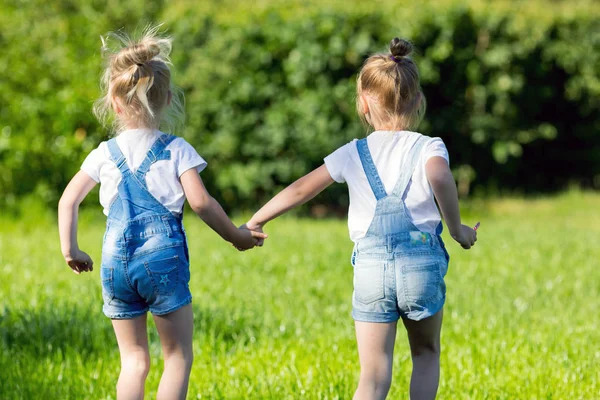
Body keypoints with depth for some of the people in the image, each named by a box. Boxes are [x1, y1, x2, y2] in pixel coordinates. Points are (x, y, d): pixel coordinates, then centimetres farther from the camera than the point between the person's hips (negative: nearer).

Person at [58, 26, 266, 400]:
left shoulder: (105, 154, 8)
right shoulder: (176, 150, -1)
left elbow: (68, 200, 7)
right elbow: (201, 201, -8)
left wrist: (70, 250, 16)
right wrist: (236, 235, 4)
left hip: (116, 261, 3)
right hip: (163, 256, -3)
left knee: (134, 360, 12)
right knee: (178, 355, 6)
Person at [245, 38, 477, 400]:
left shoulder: (353, 153, 8)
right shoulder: (428, 147, 0)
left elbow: (301, 190, 8)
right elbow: (440, 177, -23)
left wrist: (255, 222, 19)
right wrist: (456, 228, -10)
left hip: (371, 265, 1)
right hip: (422, 261, -1)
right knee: (426, 355, 22)